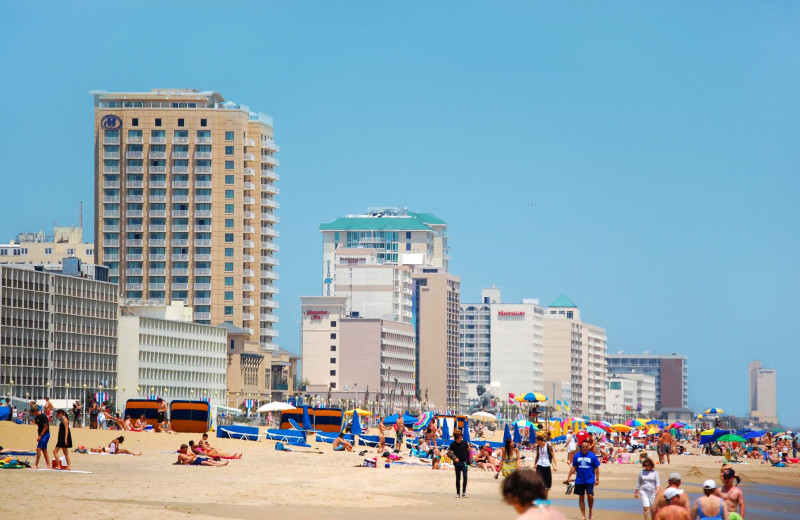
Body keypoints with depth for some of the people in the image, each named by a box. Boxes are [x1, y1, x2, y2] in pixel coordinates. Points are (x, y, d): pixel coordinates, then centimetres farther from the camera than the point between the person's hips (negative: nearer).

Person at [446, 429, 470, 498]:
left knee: (465, 477, -14)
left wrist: (468, 460, 12)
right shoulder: (453, 444, -2)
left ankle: (464, 492, -8)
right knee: (458, 478, 7)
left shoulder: (464, 443, 2)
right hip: (457, 463, 0)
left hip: (464, 462, 0)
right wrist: (454, 458, -14)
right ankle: (458, 493, 15)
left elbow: (468, 451, 13)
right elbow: (449, 452, -1)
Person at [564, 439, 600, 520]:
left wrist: (597, 479, -2)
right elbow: (573, 467, 8)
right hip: (579, 480, 2)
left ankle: (590, 511, 12)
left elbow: (596, 468, 2)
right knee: (581, 497, 6)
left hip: (590, 480, -2)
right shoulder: (577, 455, 2)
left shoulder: (592, 456, -3)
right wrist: (568, 478, 5)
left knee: (590, 496, -14)